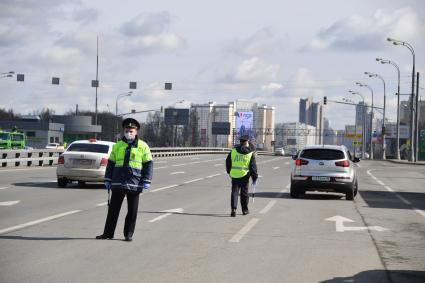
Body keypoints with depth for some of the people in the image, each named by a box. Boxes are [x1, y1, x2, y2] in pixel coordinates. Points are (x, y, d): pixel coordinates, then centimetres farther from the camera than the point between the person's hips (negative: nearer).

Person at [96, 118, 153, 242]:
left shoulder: (143, 146, 2)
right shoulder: (117, 146, 10)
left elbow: (148, 164, 2)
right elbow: (111, 163, 14)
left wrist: (146, 181, -6)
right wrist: (108, 180, 9)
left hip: (134, 184, -2)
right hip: (117, 183, 2)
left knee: (132, 211, 2)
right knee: (113, 209, 5)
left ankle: (128, 234, 13)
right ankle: (108, 233, 12)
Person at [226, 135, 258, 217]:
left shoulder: (233, 151, 2)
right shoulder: (250, 154, -4)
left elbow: (228, 162, 11)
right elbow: (253, 167, -4)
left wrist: (229, 172, 26)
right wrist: (254, 177, 3)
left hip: (234, 175, 1)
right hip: (245, 176, -1)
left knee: (234, 192, 3)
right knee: (244, 193, 12)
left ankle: (233, 209, -12)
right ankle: (245, 210, 22)